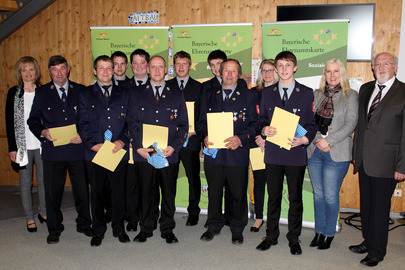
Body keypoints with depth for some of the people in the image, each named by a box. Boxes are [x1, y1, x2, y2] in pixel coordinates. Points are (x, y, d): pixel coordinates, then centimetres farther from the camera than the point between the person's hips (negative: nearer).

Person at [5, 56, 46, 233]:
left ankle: (43, 213, 26)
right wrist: (12, 148, -4)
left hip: (42, 144, 1)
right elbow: (9, 121, 0)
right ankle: (29, 218, 20)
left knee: (44, 179, 9)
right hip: (23, 145, -1)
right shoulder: (14, 93, 1)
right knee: (25, 182, 8)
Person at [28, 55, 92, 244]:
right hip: (53, 151, 0)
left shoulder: (80, 91, 6)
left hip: (77, 149, 0)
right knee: (52, 192, 7)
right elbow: (33, 120, 8)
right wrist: (43, 132, -11)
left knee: (82, 189, 8)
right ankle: (54, 229, 25)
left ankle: (84, 225, 27)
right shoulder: (42, 93, 7)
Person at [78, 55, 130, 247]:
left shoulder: (124, 93, 10)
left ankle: (119, 228, 22)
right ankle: (98, 231, 22)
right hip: (94, 152, 0)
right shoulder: (85, 94, 9)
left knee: (119, 191, 6)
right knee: (97, 192, 8)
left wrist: (122, 141, -10)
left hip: (118, 151, 0)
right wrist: (93, 144, -10)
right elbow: (83, 123, 3)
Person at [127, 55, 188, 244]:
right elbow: (132, 122, 5)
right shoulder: (138, 95, 10)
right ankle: (146, 229, 22)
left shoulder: (176, 95, 10)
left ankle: (167, 229, 20)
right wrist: (139, 147, -8)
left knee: (169, 193, 6)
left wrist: (173, 147, -8)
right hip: (144, 154, 0)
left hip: (169, 153, 0)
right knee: (146, 192, 7)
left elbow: (183, 125, 6)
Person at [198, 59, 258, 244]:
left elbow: (254, 124, 0)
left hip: (237, 154, -2)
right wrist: (205, 137, -6)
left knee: (238, 193, 7)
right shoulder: (209, 95, 13)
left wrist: (241, 139, -16)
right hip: (213, 153, 2)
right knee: (214, 192, 12)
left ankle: (237, 229, 25)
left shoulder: (249, 96, 4)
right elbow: (202, 122, 13)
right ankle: (214, 226, 30)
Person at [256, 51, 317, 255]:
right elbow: (262, 119, 12)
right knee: (273, 197, 12)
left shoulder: (306, 93, 2)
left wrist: (305, 139, -16)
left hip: (296, 153, -2)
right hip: (273, 154, 2)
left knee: (295, 199, 8)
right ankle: (271, 236, 27)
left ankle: (294, 239, 24)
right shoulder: (267, 93, 9)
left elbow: (312, 123, 2)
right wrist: (264, 129, -10)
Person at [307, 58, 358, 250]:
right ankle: (319, 232, 25)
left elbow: (351, 123, -8)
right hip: (314, 151, 4)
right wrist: (316, 141, -6)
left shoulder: (350, 96, 0)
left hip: (336, 153, -4)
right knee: (318, 193, 11)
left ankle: (329, 234, 18)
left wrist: (329, 141, -15)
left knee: (330, 196, 1)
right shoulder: (317, 95, 11)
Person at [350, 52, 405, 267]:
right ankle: (368, 241, 33)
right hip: (364, 159, 6)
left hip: (385, 162, -5)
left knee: (380, 207, 5)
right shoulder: (365, 89, 11)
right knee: (366, 204, 16)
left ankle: (377, 251, 20)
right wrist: (355, 153, 13)